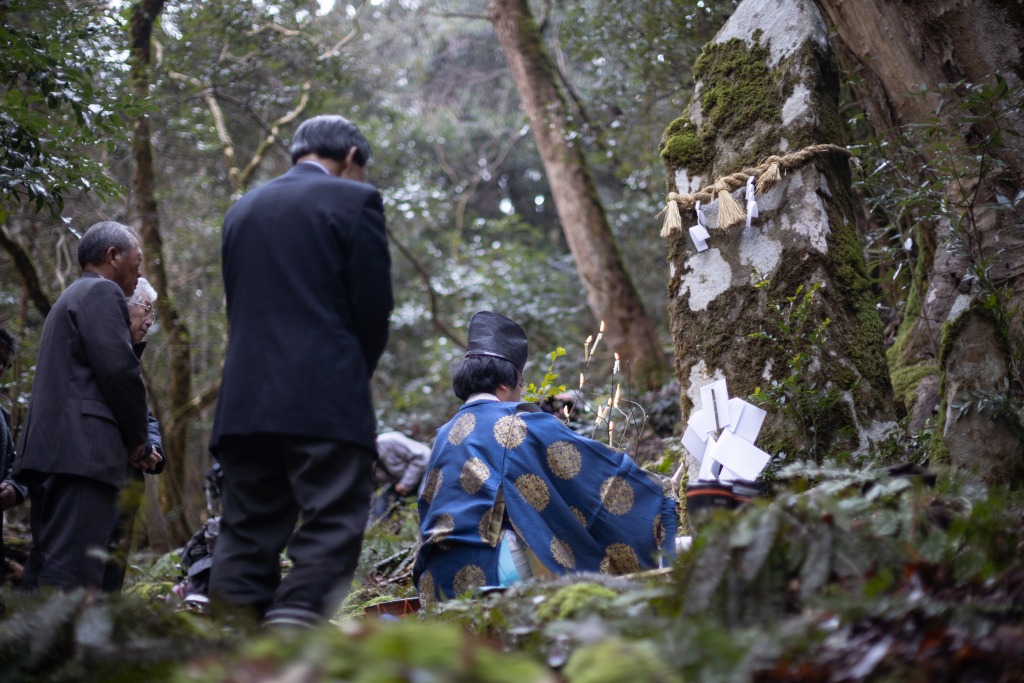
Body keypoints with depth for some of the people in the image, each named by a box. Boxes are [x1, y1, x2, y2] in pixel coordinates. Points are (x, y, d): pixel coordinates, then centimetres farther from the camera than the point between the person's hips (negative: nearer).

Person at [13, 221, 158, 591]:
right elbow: (119, 370, -13)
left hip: (48, 448, 10)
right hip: (84, 452, -10)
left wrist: (129, 441, 19)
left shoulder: (70, 297, 29)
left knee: (43, 574, 8)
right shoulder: (103, 292, -1)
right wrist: (138, 440, 0)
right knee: (72, 578, -17)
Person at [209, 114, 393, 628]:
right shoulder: (353, 200, 1)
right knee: (331, 528, -6)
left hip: (245, 400, 6)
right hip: (326, 401, -6)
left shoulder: (242, 210, 19)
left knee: (248, 532, 8)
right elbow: (373, 303, -2)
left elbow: (237, 306, 18)